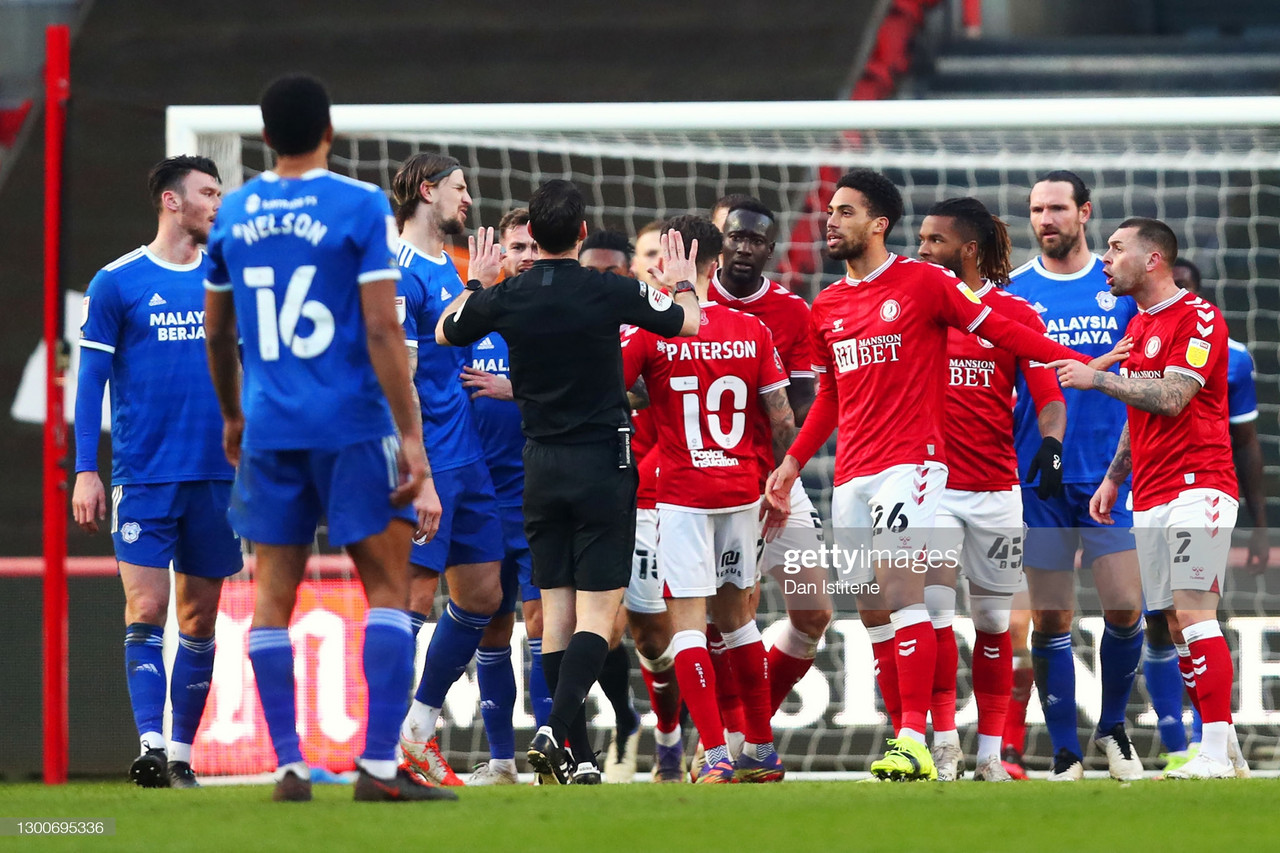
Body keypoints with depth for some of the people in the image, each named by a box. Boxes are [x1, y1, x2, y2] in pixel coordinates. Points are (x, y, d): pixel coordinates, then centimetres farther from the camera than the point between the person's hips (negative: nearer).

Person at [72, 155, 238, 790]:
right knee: (146, 610, -11)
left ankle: (181, 753, 11)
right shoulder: (117, 283, 0)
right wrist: (85, 471, -5)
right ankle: (151, 746, -15)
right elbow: (91, 380, 1)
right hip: (143, 473, -4)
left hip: (218, 474, 4)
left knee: (200, 616, 5)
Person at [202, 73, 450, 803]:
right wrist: (411, 438, -8)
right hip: (352, 427, -4)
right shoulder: (361, 207, -6)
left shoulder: (233, 214, 8)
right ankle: (380, 763, -7)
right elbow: (382, 331, -11)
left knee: (274, 592, 7)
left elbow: (216, 332, 17)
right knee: (388, 584, 2)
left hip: (269, 432, 4)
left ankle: (288, 764, 3)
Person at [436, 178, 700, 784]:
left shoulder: (504, 298, -5)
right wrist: (681, 284, 23)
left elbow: (445, 334, 15)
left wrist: (473, 285, 31)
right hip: (603, 461, -3)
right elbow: (690, 324, 3)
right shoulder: (611, 293, -12)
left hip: (541, 465, 3)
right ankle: (556, 732, -23)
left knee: (556, 609, 8)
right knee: (599, 610, -4)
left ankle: (575, 757, 7)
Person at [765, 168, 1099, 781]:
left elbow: (998, 330, 0)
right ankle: (906, 735, 11)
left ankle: (914, 742, -25)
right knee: (871, 604, 5)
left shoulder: (924, 283, -1)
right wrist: (794, 462, 21)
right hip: (851, 473, 7)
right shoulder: (825, 308, 16)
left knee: (897, 582, -20)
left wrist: (1081, 362, -6)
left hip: (911, 460, -7)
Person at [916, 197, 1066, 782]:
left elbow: (1048, 395, -3)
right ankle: (943, 741, -7)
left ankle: (991, 752, 14)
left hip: (996, 489, 0)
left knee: (993, 622, 6)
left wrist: (1050, 443, -23)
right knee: (933, 611, -12)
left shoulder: (1015, 314, 1)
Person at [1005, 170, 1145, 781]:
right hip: (1039, 478, 0)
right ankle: (1065, 754, 10)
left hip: (1111, 474, 0)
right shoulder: (1011, 291, 4)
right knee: (1050, 619, 0)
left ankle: (1113, 728, 16)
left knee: (1124, 607, -7)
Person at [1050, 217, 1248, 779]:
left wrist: (1098, 379, -14)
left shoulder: (1198, 318, -9)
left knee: (1193, 614, -15)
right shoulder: (1138, 326, 19)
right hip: (1151, 497, 9)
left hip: (1197, 485, -9)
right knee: (1178, 625, 5)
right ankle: (1225, 752, 6)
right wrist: (1113, 479, 21)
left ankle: (1216, 752, -18)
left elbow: (1170, 398, -18)